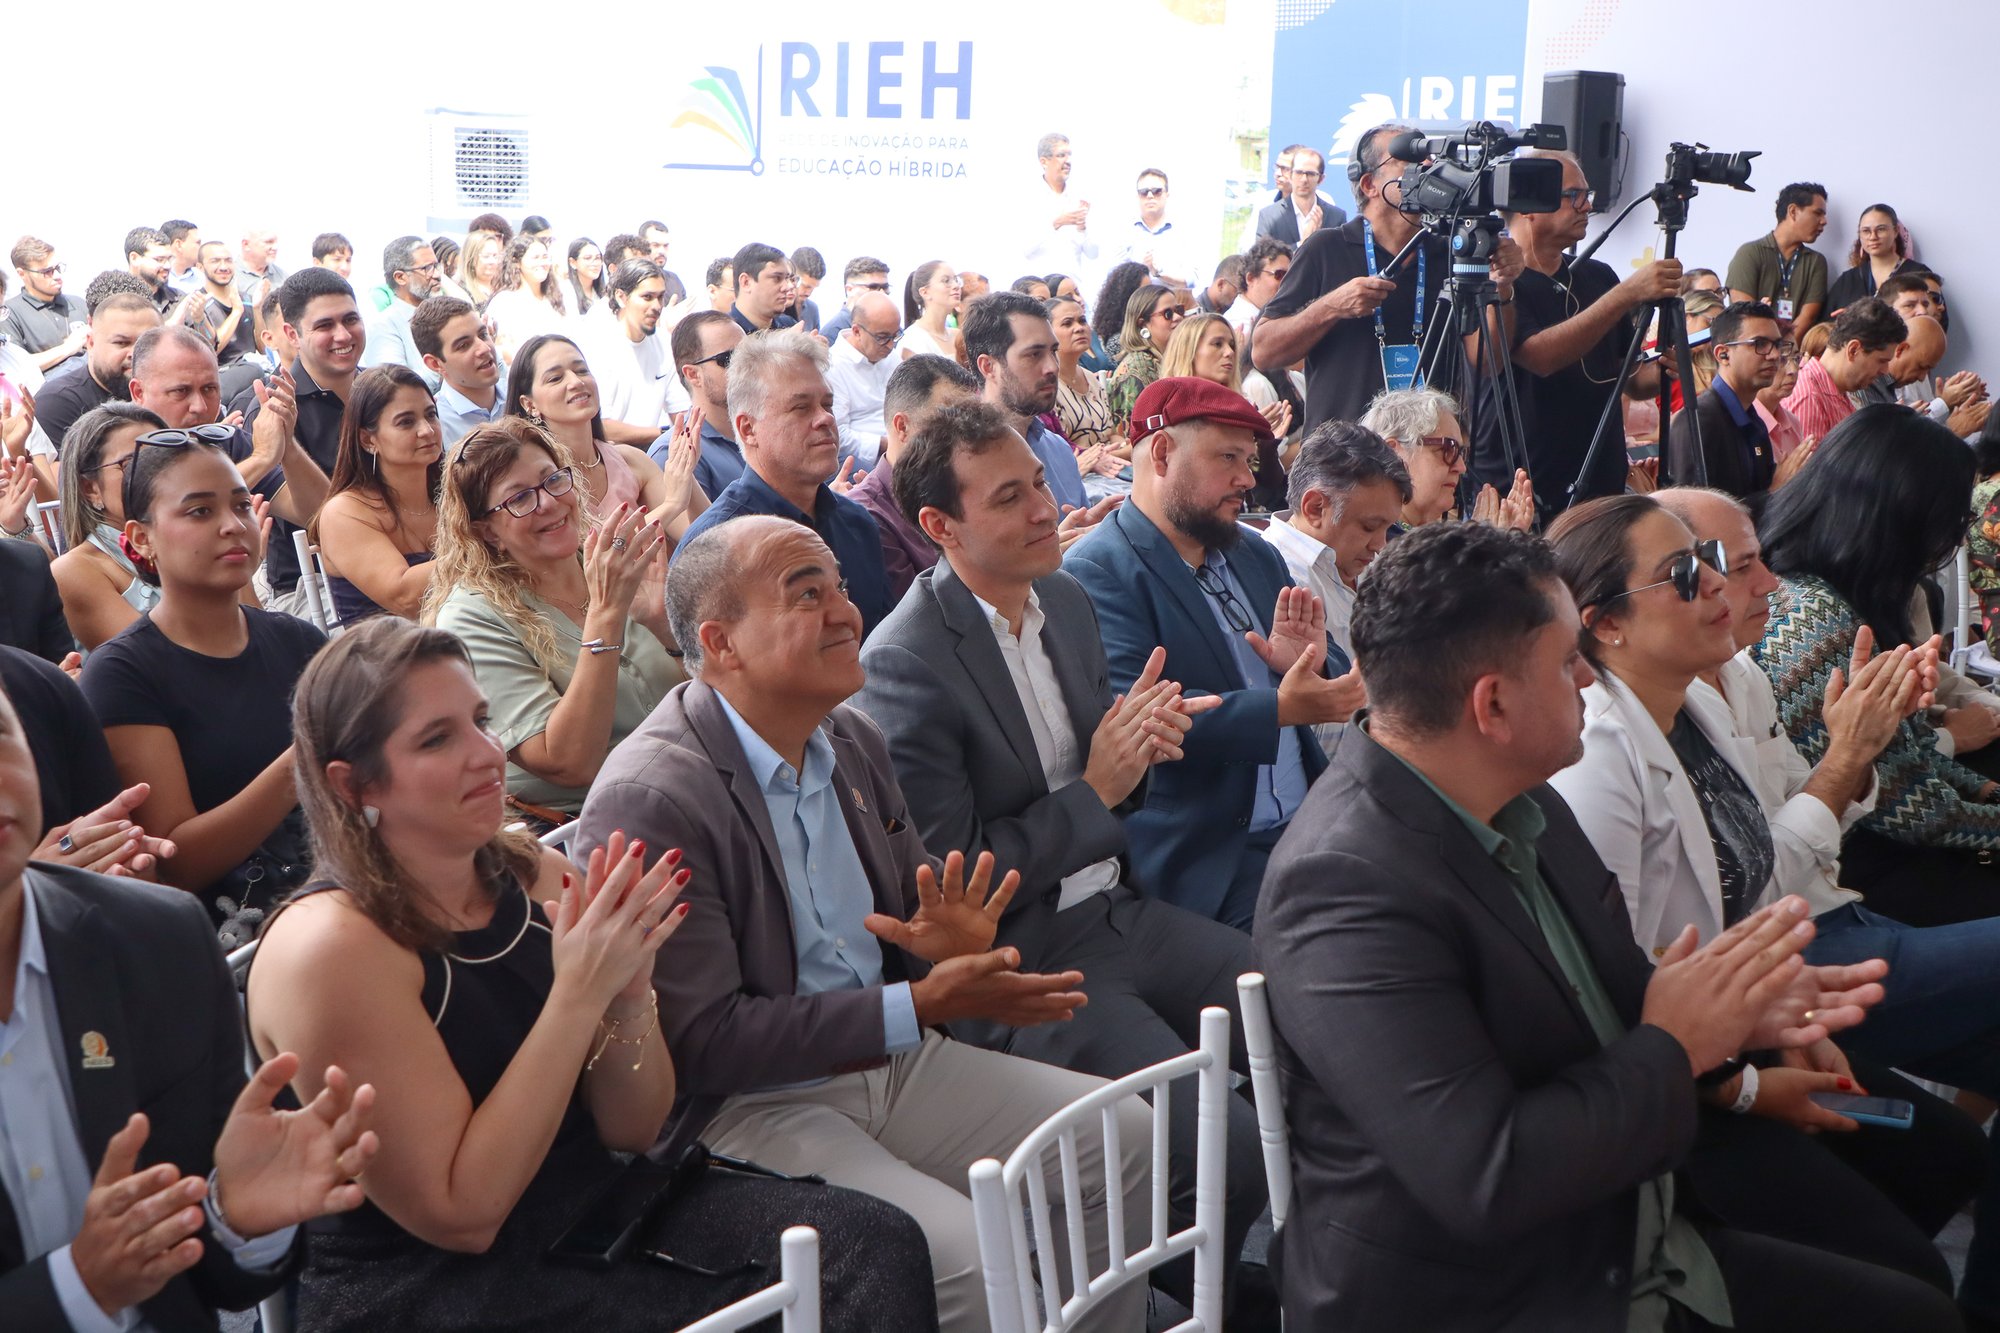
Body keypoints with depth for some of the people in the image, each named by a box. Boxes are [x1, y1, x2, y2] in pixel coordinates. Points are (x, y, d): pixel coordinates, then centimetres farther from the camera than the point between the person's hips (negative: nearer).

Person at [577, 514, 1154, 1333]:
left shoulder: (853, 742, 7)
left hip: (893, 1062, 8)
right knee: (967, 1255, -26)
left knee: (1120, 1135, 0)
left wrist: (949, 947, -9)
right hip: (746, 1105, -8)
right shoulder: (647, 802, -19)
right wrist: (920, 1005, -22)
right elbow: (704, 1042, -20)